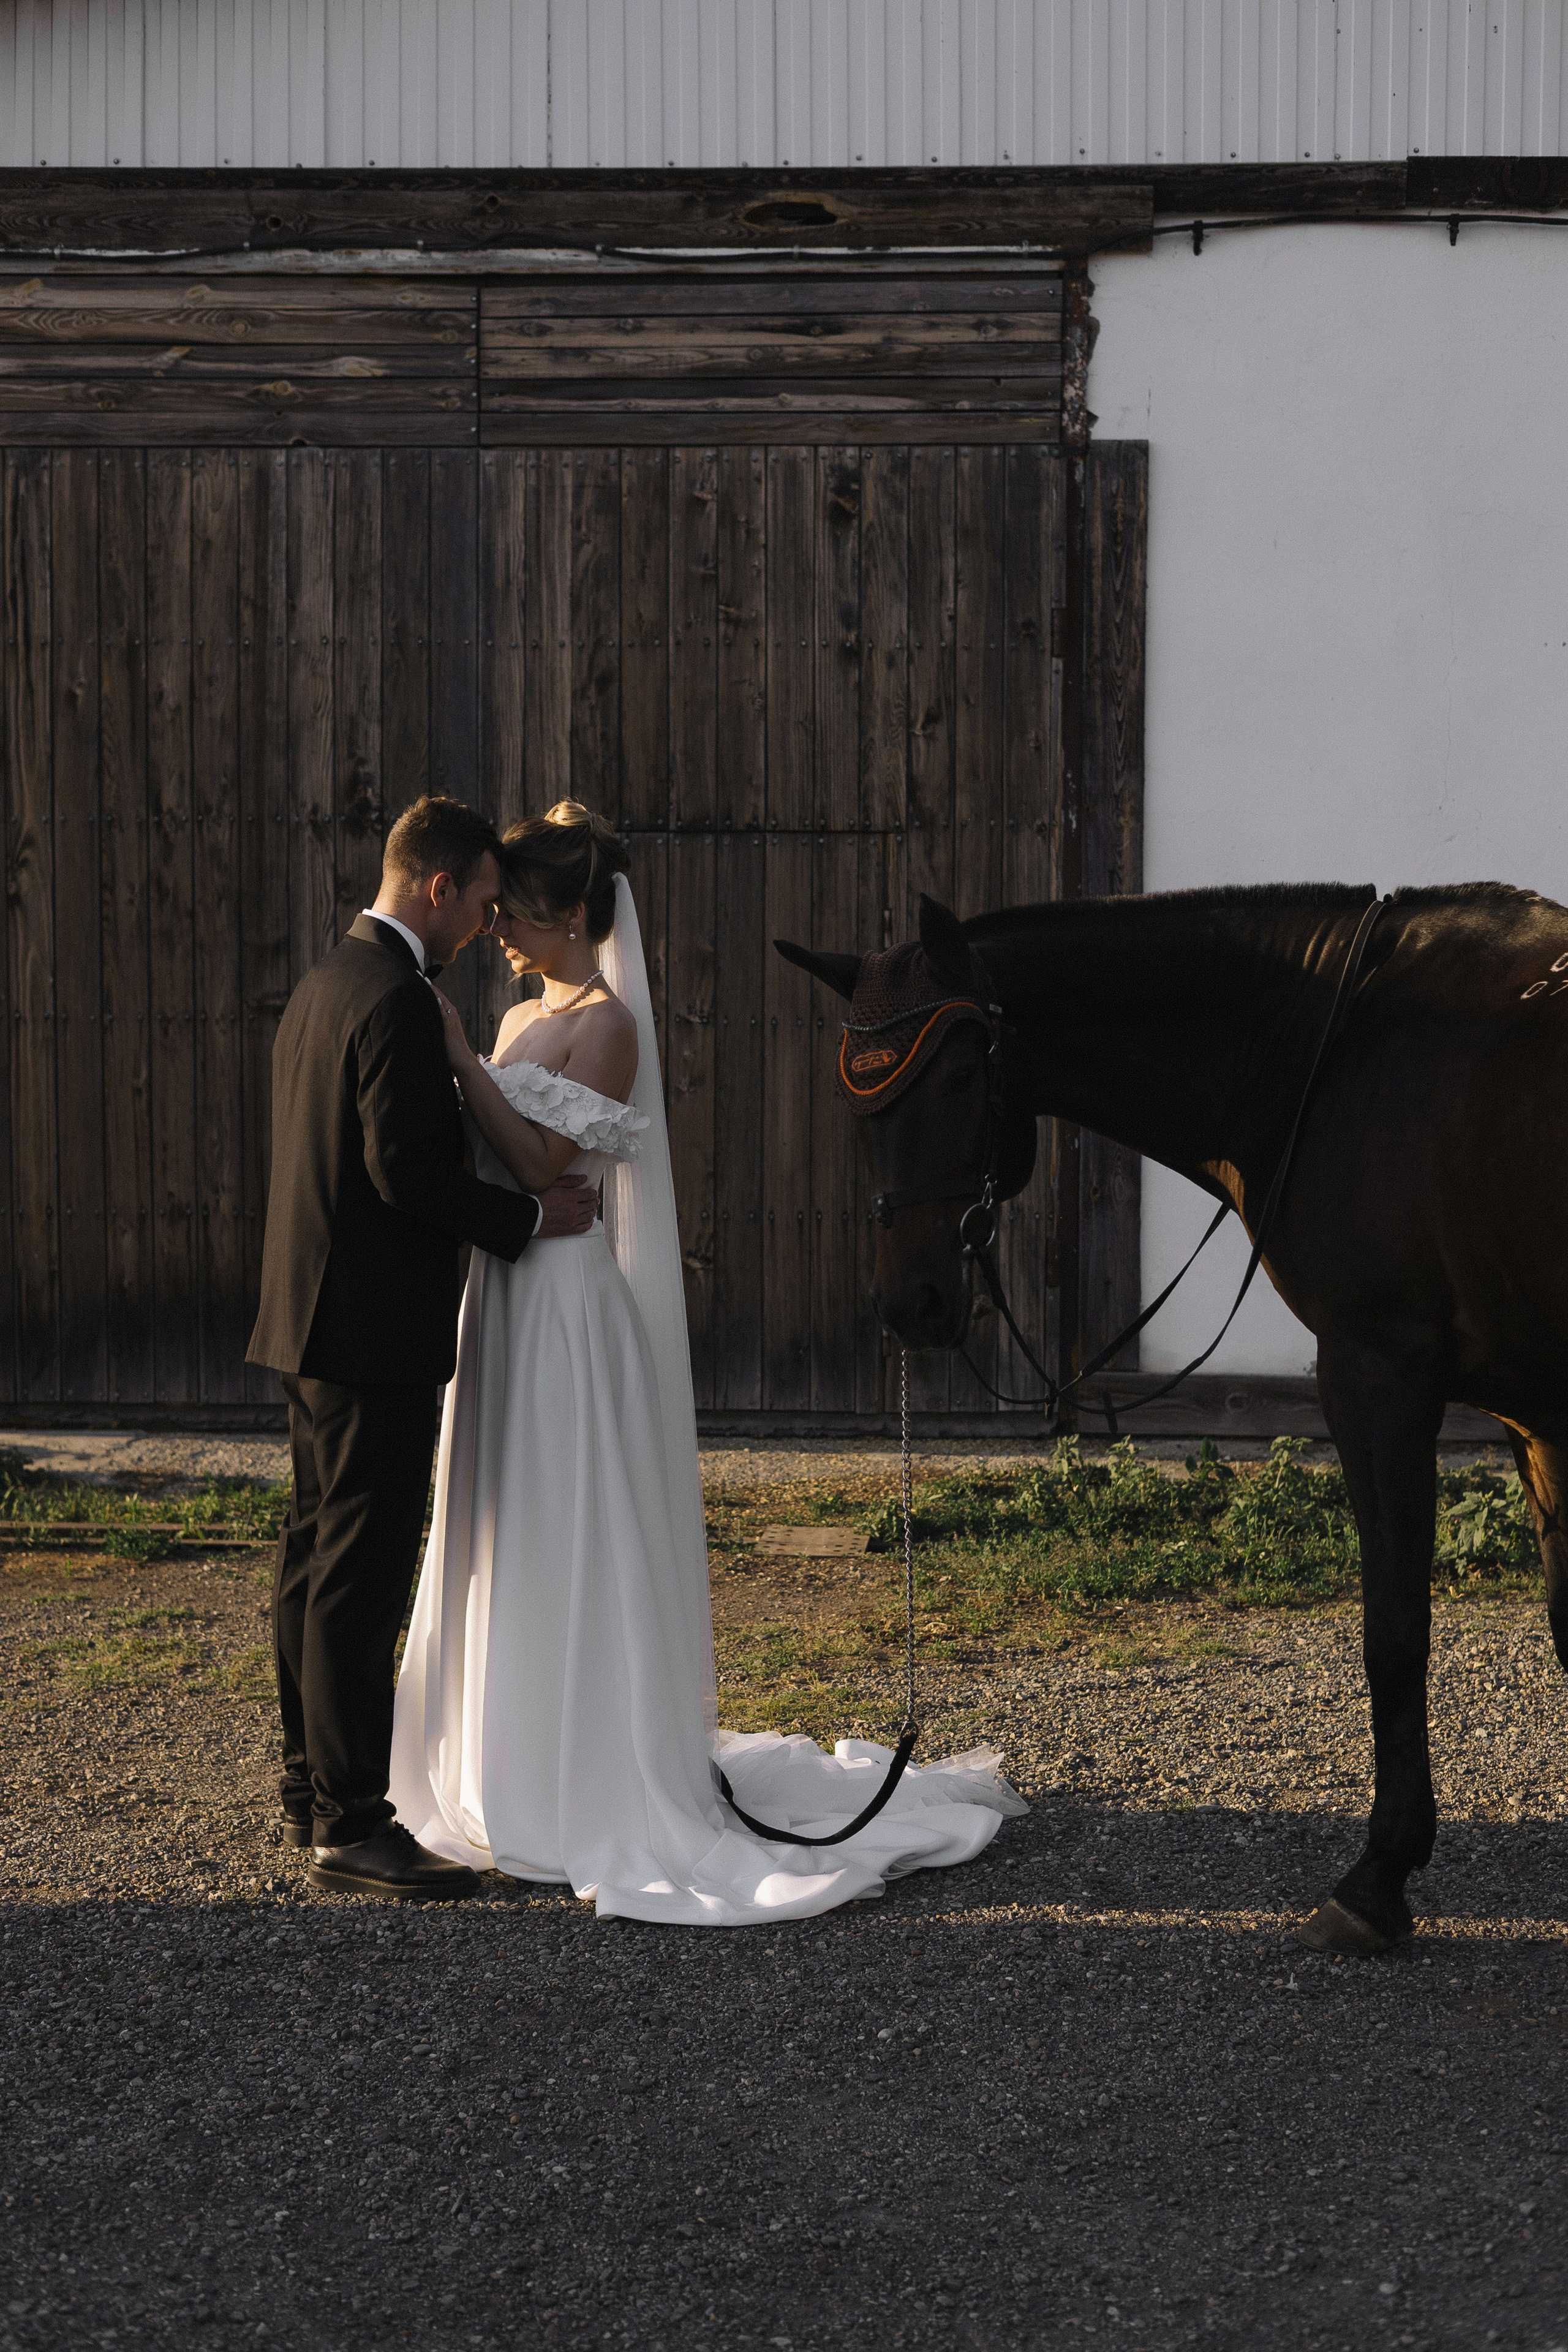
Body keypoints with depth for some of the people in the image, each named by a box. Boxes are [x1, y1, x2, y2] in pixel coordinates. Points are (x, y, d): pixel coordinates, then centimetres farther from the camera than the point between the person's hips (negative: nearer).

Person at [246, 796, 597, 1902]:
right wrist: (532, 1213, -12)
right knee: (363, 1574, -7)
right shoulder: (399, 1000, -17)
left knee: (317, 1561, 15)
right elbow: (408, 1171, -23)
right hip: (375, 1330, -11)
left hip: (314, 1320, 11)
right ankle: (351, 1823, -3)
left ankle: (313, 1791, 24)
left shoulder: (325, 982, 14)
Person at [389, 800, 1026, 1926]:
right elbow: (488, 1166, 14)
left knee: (573, 1545, -3)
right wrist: (455, 1062, 4)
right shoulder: (523, 1021, 14)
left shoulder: (606, 1025, -12)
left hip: (567, 1303, -9)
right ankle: (525, 1780, 23)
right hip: (506, 1296, 9)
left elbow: (541, 1160, -20)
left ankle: (598, 1798, 5)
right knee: (516, 1547, 13)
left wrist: (460, 1058, -20)